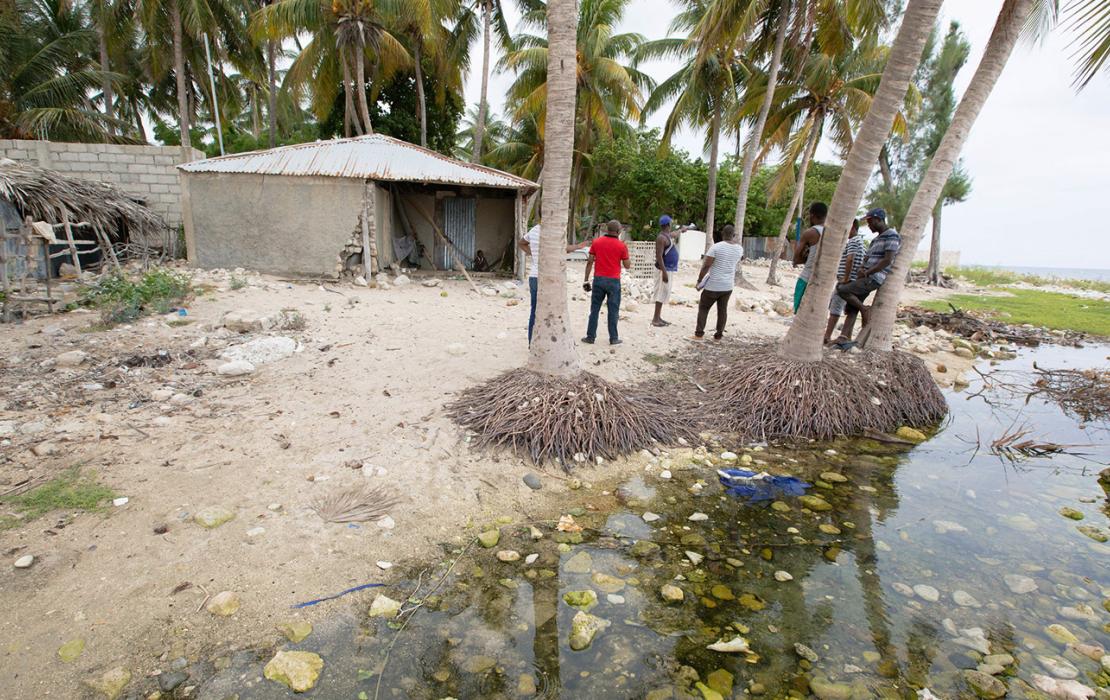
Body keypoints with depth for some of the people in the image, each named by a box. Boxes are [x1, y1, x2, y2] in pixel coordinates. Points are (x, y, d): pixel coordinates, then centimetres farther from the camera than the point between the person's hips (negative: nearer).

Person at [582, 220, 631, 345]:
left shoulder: (596, 242, 2)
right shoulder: (621, 245, -4)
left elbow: (590, 262, 1)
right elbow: (627, 266, 0)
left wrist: (586, 280, 6)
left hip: (598, 279, 2)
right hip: (613, 281, -2)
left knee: (594, 309, 9)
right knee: (613, 310, 5)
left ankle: (590, 336, 11)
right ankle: (613, 338, 8)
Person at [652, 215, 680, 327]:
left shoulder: (668, 235, 13)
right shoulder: (661, 237, -17)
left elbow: (673, 234, 40)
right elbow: (659, 256, -23)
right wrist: (664, 272, -28)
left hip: (670, 269, 10)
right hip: (665, 269, -10)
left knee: (663, 294, 12)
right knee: (661, 294, -8)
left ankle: (658, 317, 18)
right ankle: (655, 319, -6)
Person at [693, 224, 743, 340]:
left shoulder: (716, 247, -15)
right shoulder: (739, 249, 3)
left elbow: (706, 266, -16)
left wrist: (699, 280, -5)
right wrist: (737, 242, 39)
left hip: (713, 285, -4)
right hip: (728, 286, 5)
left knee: (703, 308, 7)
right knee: (722, 310, 12)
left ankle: (699, 334, 4)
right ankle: (718, 336, 15)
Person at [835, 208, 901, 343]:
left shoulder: (892, 236, -8)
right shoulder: (878, 238, 22)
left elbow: (888, 260, -18)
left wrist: (867, 272, -15)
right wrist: (863, 270, 3)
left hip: (873, 279, -9)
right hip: (866, 278, 9)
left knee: (841, 289, -18)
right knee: (852, 308, 2)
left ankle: (865, 310, -3)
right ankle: (845, 337, -1)